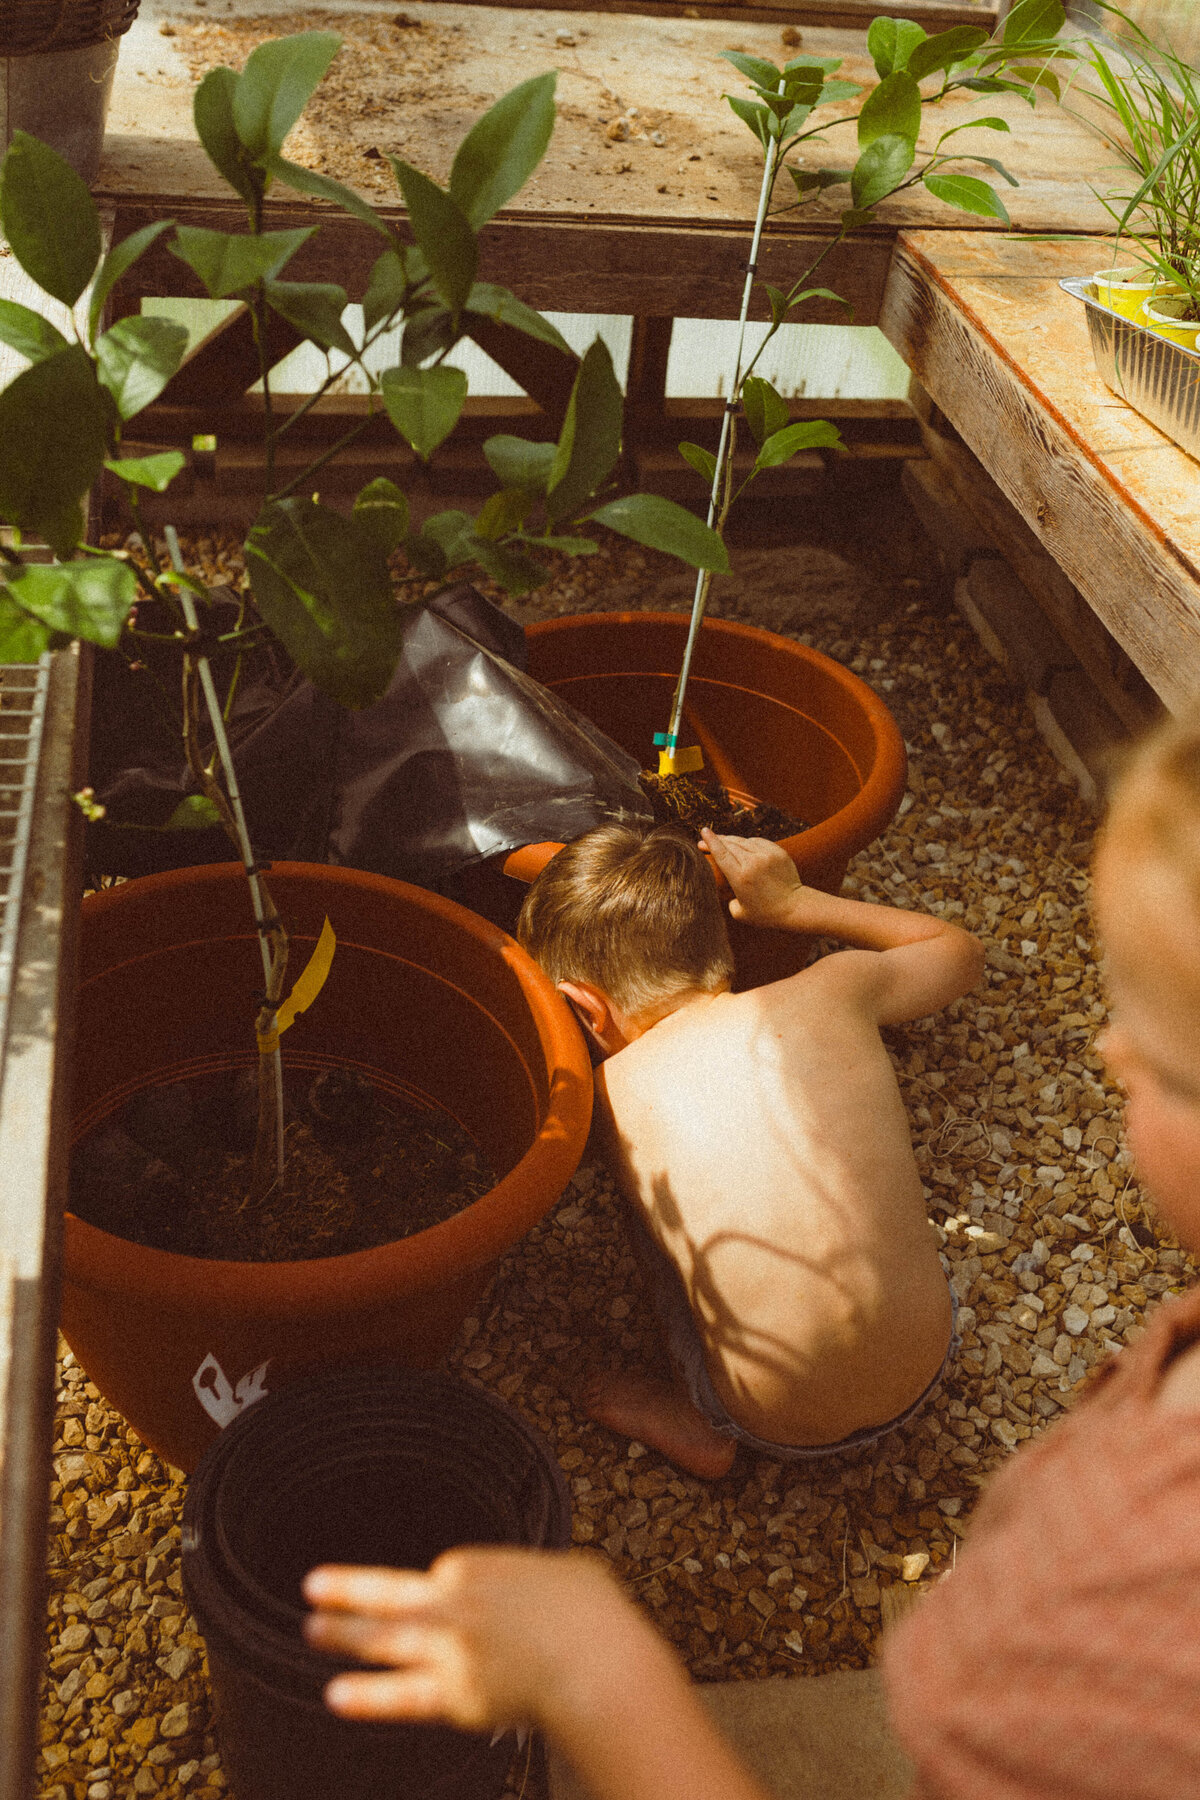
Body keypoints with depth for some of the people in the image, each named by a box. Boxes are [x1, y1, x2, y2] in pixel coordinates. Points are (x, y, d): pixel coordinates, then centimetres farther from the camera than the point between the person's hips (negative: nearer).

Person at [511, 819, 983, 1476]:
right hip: (926, 1377, 3)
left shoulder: (612, 1095, -13)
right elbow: (960, 952, 14)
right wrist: (795, 902, 17)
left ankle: (696, 1423, 25)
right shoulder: (831, 995, -9)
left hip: (780, 1435, -2)